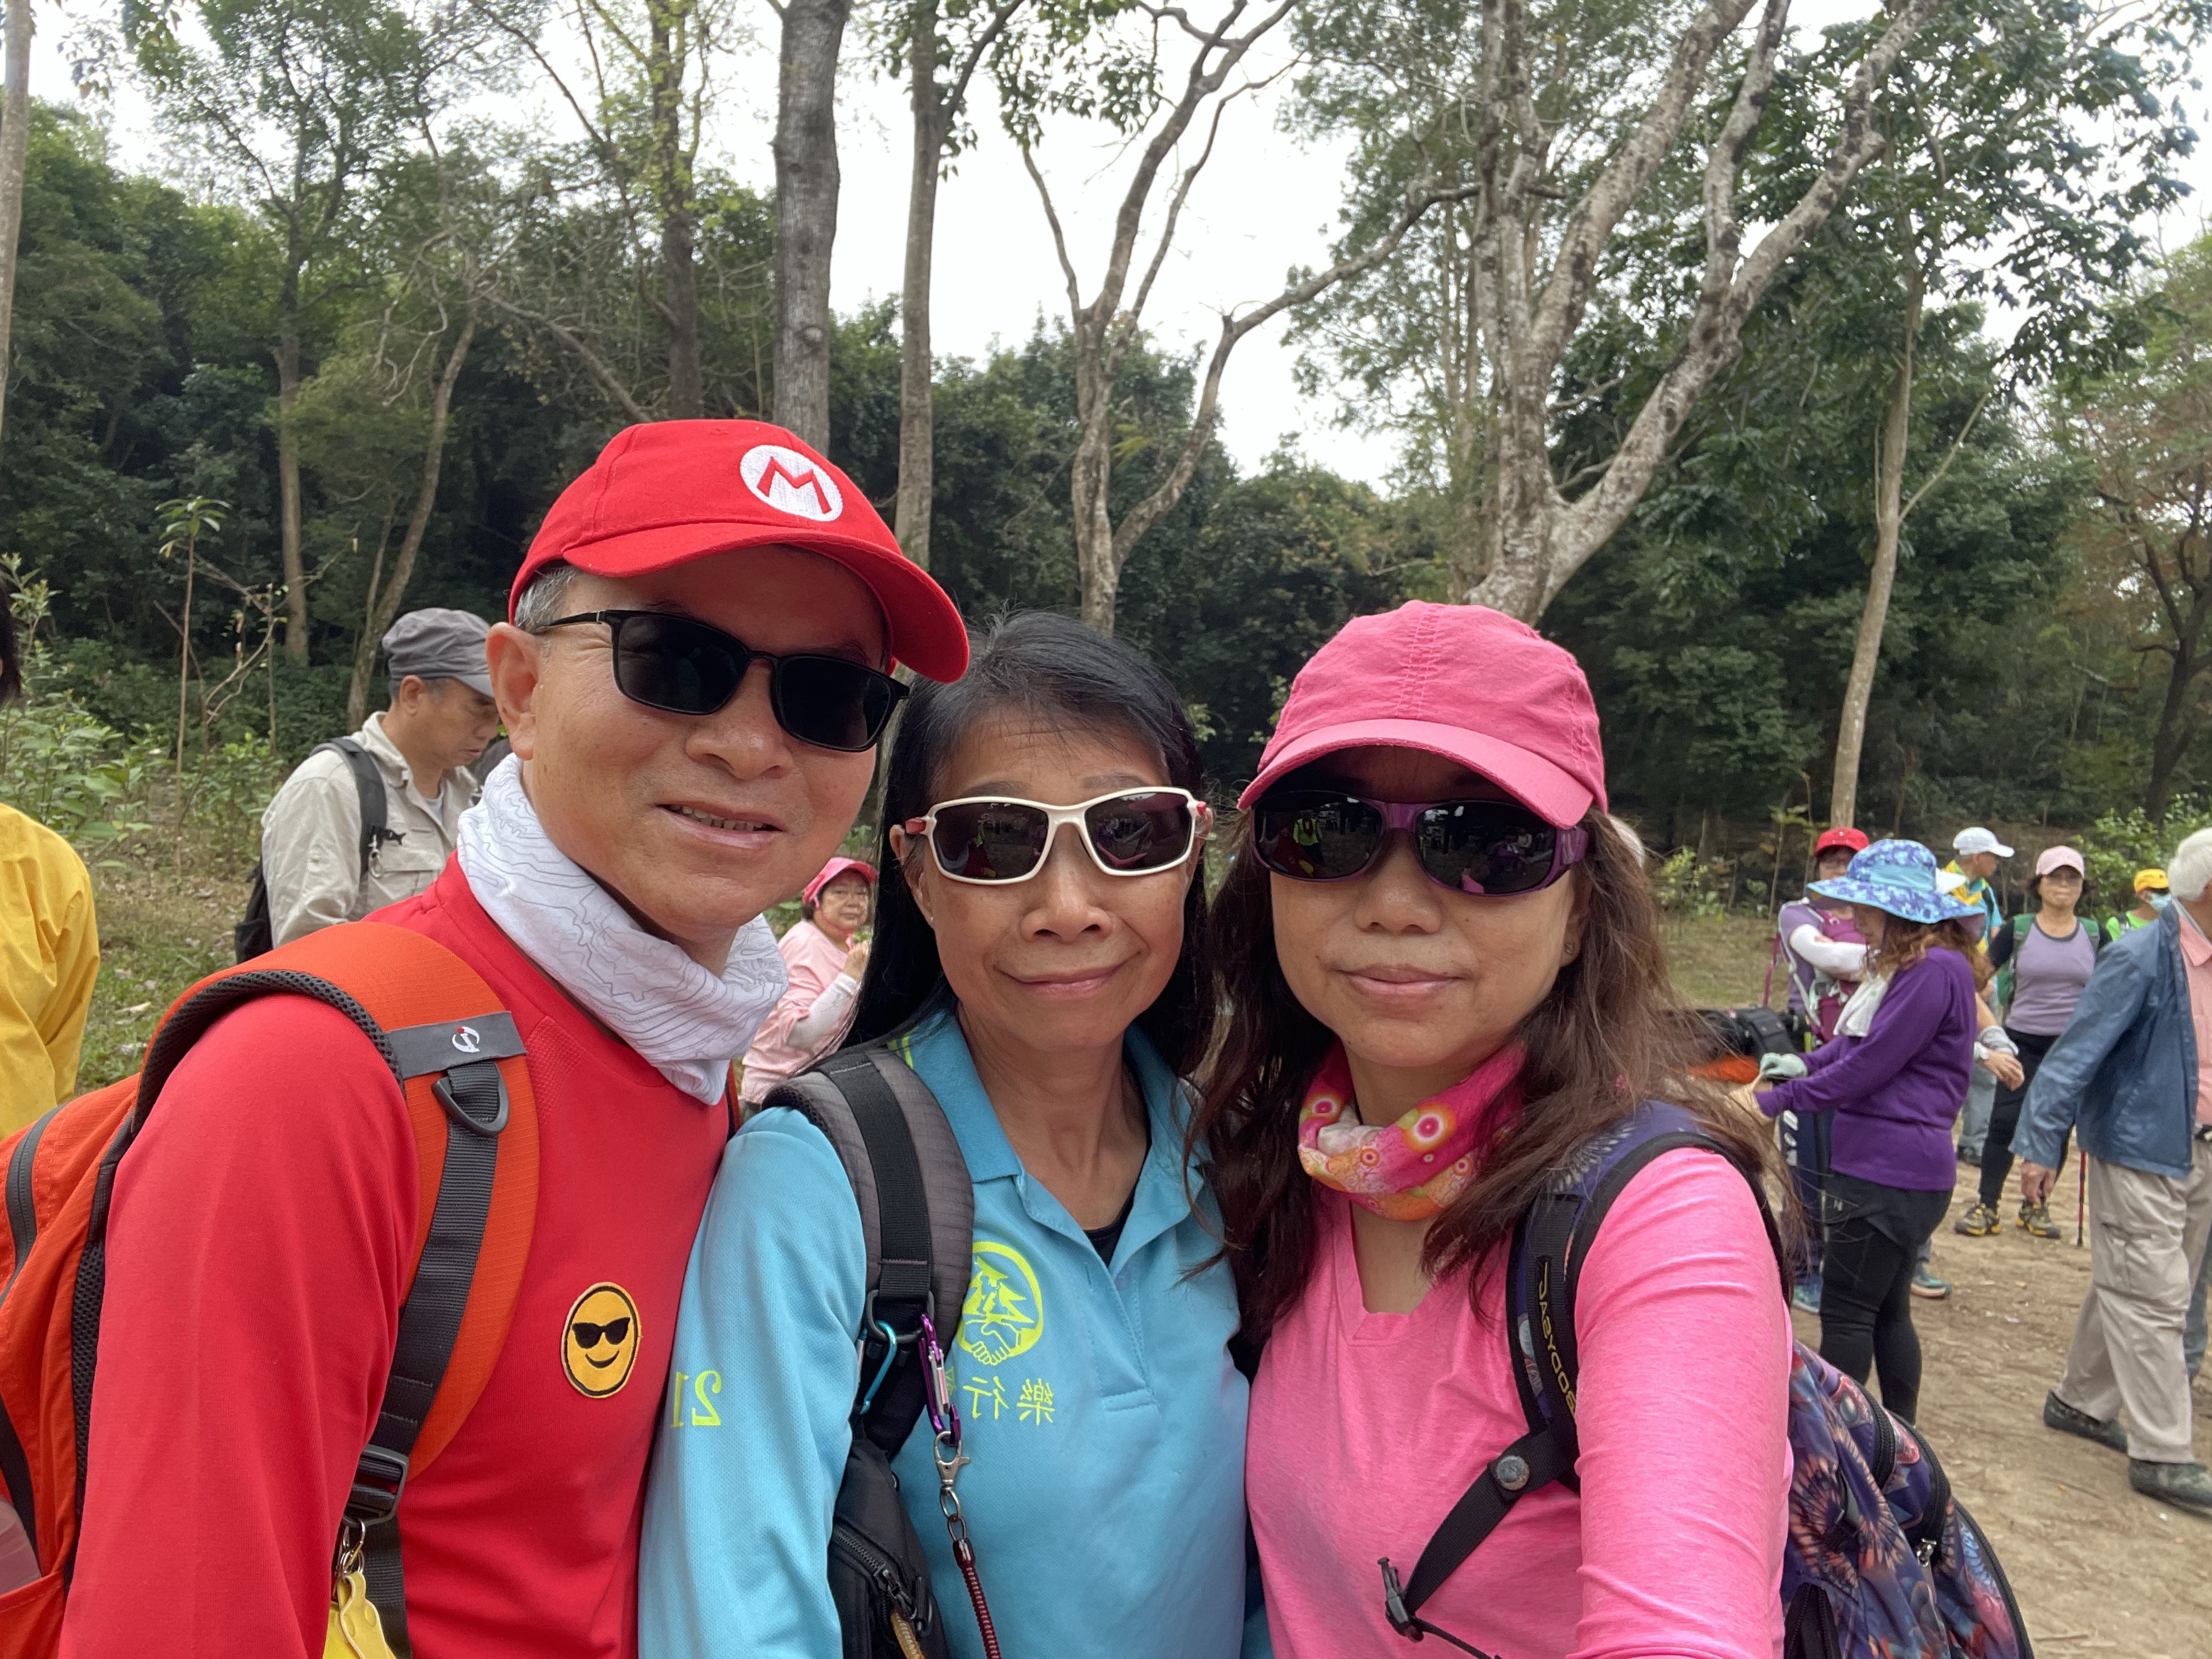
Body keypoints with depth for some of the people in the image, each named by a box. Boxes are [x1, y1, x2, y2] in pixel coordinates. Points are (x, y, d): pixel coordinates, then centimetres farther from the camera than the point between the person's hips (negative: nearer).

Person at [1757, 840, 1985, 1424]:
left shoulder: (1937, 969, -18)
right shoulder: (1901, 964, 15)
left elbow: (1869, 1065, -20)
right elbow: (1857, 1042, 18)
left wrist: (1777, 1100, -14)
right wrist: (1802, 1064, 1)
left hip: (1890, 1174, -10)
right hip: (1889, 1167, 10)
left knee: (1846, 1310, -2)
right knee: (1887, 1309, 18)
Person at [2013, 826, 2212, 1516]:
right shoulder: (2140, 959, -18)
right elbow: (2075, 1054, -18)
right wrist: (2040, 1146, -19)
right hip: (2140, 1153, -7)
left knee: (2127, 1288, 17)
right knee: (2150, 1299, -1)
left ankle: (2080, 1402, 32)